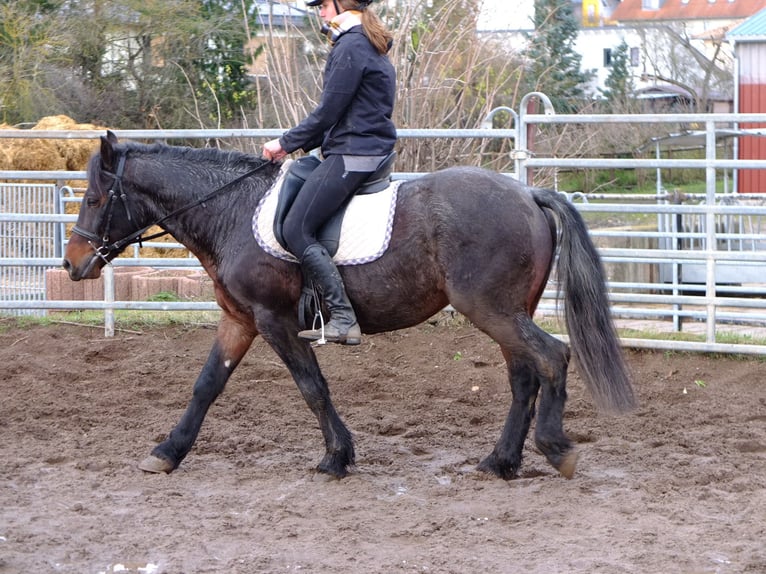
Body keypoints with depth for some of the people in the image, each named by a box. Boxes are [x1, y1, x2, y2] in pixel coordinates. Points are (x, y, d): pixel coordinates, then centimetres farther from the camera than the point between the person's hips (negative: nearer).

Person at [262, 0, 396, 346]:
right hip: (374, 150, 11)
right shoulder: (371, 46, 19)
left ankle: (343, 320, -17)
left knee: (296, 230, -11)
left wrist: (286, 143, -4)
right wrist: (301, 144, 16)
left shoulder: (350, 47, -13)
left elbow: (328, 113, -15)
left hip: (351, 156, -11)